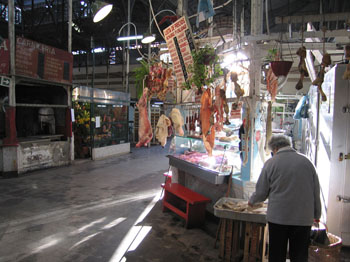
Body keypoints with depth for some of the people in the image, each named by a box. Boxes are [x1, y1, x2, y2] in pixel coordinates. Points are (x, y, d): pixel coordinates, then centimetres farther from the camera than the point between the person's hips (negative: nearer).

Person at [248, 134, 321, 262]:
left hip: (278, 218, -2)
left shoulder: (271, 163, -5)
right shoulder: (306, 161, 3)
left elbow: (261, 192, -3)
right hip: (304, 218, 3)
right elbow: (316, 191, 7)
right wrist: (317, 214, 18)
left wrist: (251, 201, 17)